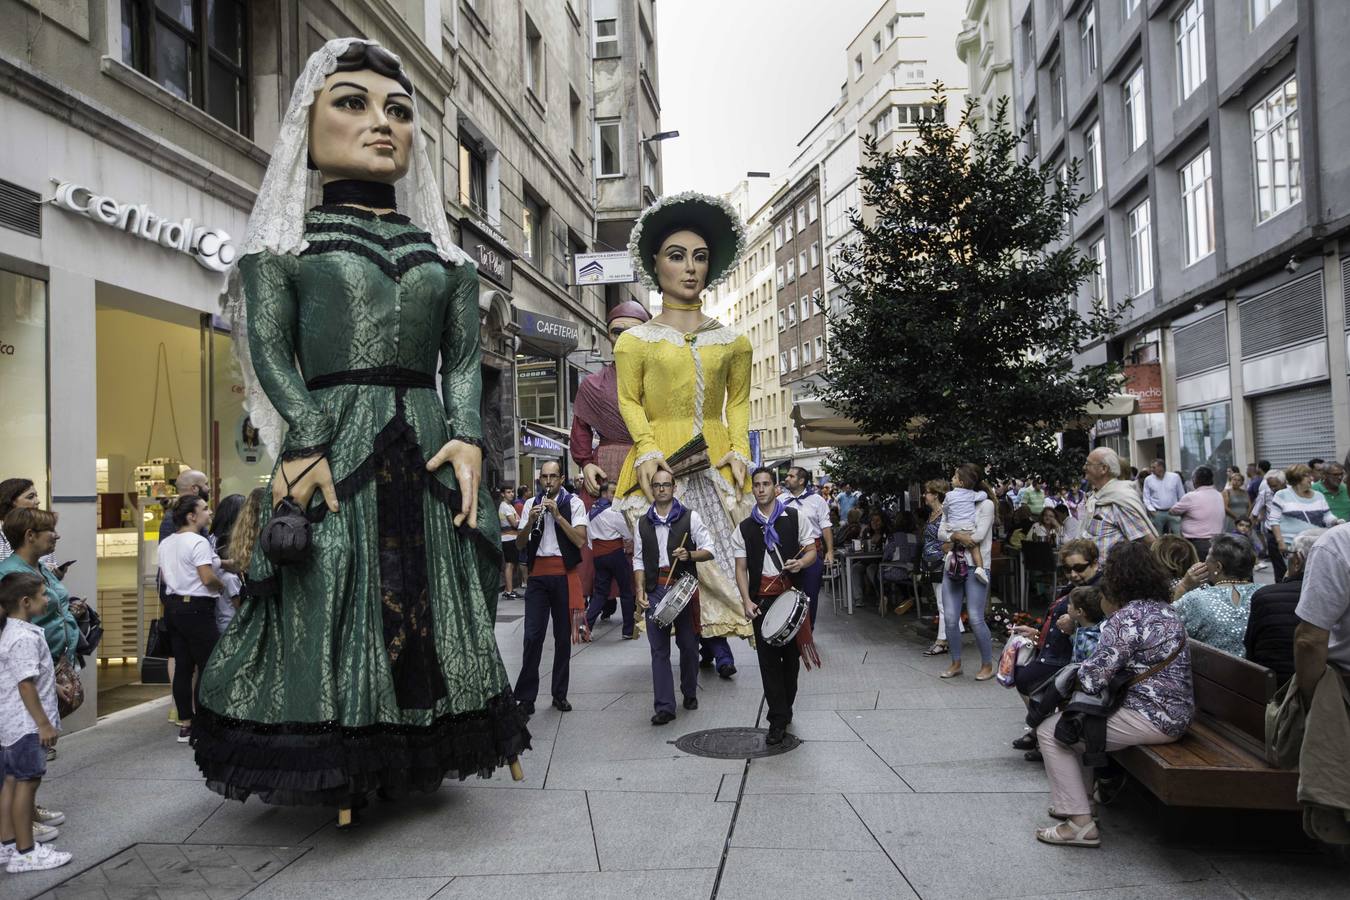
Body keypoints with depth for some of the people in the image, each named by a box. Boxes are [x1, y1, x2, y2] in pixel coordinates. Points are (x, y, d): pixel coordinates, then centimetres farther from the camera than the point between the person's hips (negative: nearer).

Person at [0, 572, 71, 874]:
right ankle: (25, 853, 4)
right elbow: (26, 684, -23)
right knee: (27, 782, -3)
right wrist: (44, 724, -20)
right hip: (26, 724, -10)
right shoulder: (25, 638, -21)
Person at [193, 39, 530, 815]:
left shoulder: (446, 257, 16)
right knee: (329, 609, -2)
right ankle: (337, 772, 10)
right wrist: (306, 441, -16)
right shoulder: (283, 245, 8)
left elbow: (464, 358, 9)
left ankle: (417, 761, 20)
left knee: (434, 608, 7)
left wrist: (466, 436, -8)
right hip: (333, 448, -3)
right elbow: (270, 351, -2)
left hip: (427, 454, 3)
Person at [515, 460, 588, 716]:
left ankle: (560, 694, 17)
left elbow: (581, 541, -11)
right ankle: (526, 697, 2)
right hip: (537, 574, 2)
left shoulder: (574, 503, -1)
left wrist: (557, 515, -18)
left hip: (563, 574, -2)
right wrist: (530, 521, -11)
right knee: (532, 635, -4)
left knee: (563, 636, 6)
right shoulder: (531, 503, 9)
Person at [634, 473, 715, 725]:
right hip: (655, 590, 2)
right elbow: (638, 559, 13)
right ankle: (664, 706, -1)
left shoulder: (690, 517, 3)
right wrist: (640, 590, 1)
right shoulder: (643, 522, 11)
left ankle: (690, 693, 29)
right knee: (659, 649, -2)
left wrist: (689, 555, -20)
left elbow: (708, 551, 0)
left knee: (688, 644, 8)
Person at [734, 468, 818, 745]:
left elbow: (812, 551, 7)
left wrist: (801, 562, -16)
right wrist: (747, 601, -6)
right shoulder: (745, 528, 9)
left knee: (791, 655, 7)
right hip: (762, 598, 1)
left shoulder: (796, 518, 5)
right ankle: (778, 720, 3)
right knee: (768, 658, -1)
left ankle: (783, 710, 25)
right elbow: (741, 568, 7)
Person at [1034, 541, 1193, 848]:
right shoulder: (1166, 609, 11)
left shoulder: (1127, 617, -19)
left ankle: (1080, 823, -3)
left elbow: (1093, 679, -22)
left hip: (1151, 718, -10)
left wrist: (1077, 670, 1)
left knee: (1050, 731, -5)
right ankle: (1076, 800, 28)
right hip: (1178, 712, 10)